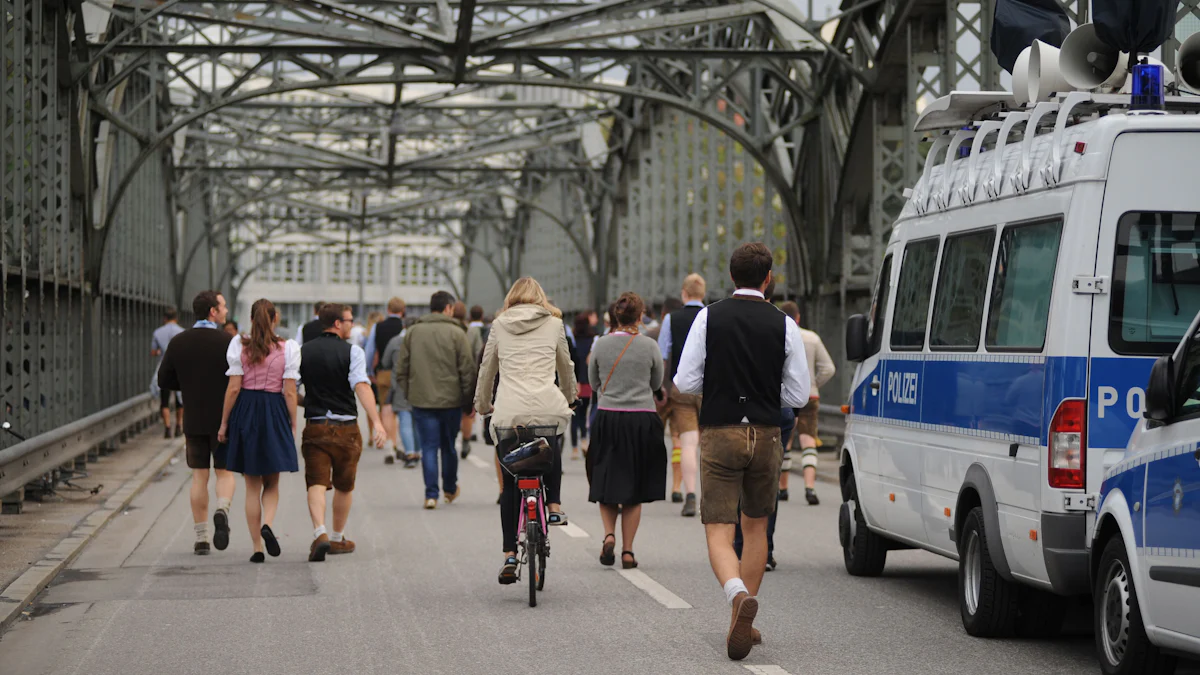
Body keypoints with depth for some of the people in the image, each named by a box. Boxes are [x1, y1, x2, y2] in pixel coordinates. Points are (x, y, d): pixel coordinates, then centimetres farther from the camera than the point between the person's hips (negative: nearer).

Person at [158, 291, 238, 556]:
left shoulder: (178, 342, 0)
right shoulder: (227, 342, -11)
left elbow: (164, 381, 4)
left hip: (194, 420, 3)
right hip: (224, 418, -3)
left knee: (199, 477, 9)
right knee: (225, 473, 10)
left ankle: (201, 539, 8)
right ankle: (222, 510, -20)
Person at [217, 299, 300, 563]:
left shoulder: (239, 346, -3)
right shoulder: (287, 348, -3)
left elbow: (233, 388, -4)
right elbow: (289, 392, -5)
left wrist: (224, 422, 3)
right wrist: (293, 425, 3)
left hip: (245, 412, 0)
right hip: (275, 413, 0)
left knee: (252, 486, 8)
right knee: (272, 483, 13)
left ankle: (257, 548, 5)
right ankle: (267, 524, -16)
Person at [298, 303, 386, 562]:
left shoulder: (303, 351, 5)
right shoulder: (351, 352, -7)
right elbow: (361, 386, -21)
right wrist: (376, 422, -28)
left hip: (314, 427, 2)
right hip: (345, 428, -2)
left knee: (317, 483, -4)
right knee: (344, 486, 15)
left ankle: (320, 532, -26)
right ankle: (338, 538, 27)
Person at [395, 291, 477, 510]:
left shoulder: (412, 332, 4)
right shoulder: (456, 333, -5)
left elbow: (400, 370, 6)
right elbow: (467, 370, -6)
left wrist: (408, 393, 15)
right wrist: (468, 400, 1)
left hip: (422, 401, 1)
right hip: (451, 400, -1)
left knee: (429, 447, 3)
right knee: (449, 446, 15)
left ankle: (431, 494, -4)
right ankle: (450, 489, 30)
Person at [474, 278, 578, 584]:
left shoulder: (499, 325, 13)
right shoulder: (553, 324, 11)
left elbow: (486, 369, 19)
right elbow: (566, 366, 23)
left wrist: (482, 404, 35)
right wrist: (570, 396, 42)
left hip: (508, 411, 0)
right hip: (547, 407, 0)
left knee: (510, 484, 8)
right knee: (552, 449, 34)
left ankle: (509, 555, 3)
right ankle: (554, 506, 20)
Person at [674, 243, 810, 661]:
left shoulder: (709, 318, -4)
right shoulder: (784, 325, -2)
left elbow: (685, 382, -5)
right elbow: (798, 395, 0)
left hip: (720, 434, -2)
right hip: (765, 436, 2)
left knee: (718, 532, -1)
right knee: (755, 527, 18)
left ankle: (739, 595, -30)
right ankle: (745, 623, 22)